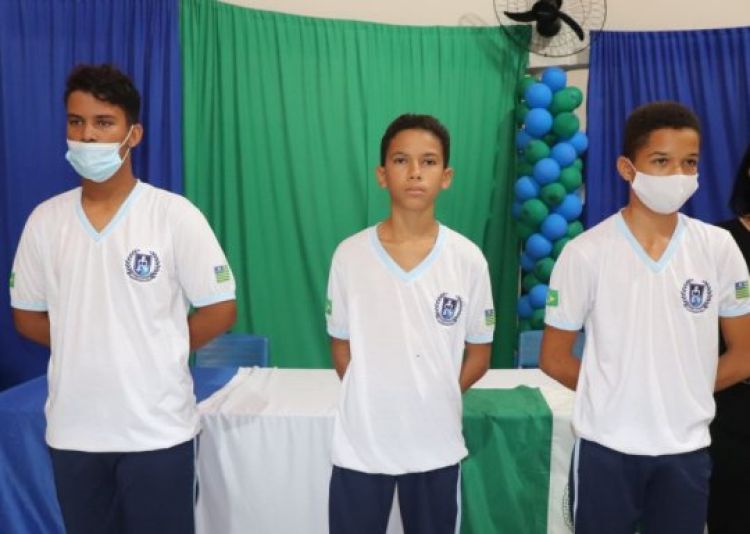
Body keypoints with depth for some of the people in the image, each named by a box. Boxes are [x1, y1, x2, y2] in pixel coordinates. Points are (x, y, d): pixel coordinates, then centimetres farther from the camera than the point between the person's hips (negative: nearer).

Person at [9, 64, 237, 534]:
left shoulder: (174, 215, -9)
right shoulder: (45, 219, 2)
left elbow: (220, 309, -6)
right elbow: (27, 316, 11)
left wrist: (156, 353, -3)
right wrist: (87, 347, 0)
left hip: (157, 429, -3)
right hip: (72, 430, 4)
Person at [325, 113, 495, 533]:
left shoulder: (468, 259, -6)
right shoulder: (349, 255, -6)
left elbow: (479, 355, 3)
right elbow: (342, 348, 4)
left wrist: (434, 400, -1)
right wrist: (372, 399, -1)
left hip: (436, 445, 1)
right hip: (360, 443, 0)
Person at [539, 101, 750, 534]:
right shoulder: (585, 253, -10)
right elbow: (554, 358, -3)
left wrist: (684, 394, 0)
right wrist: (615, 394, -1)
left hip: (687, 449, 3)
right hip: (606, 447, -2)